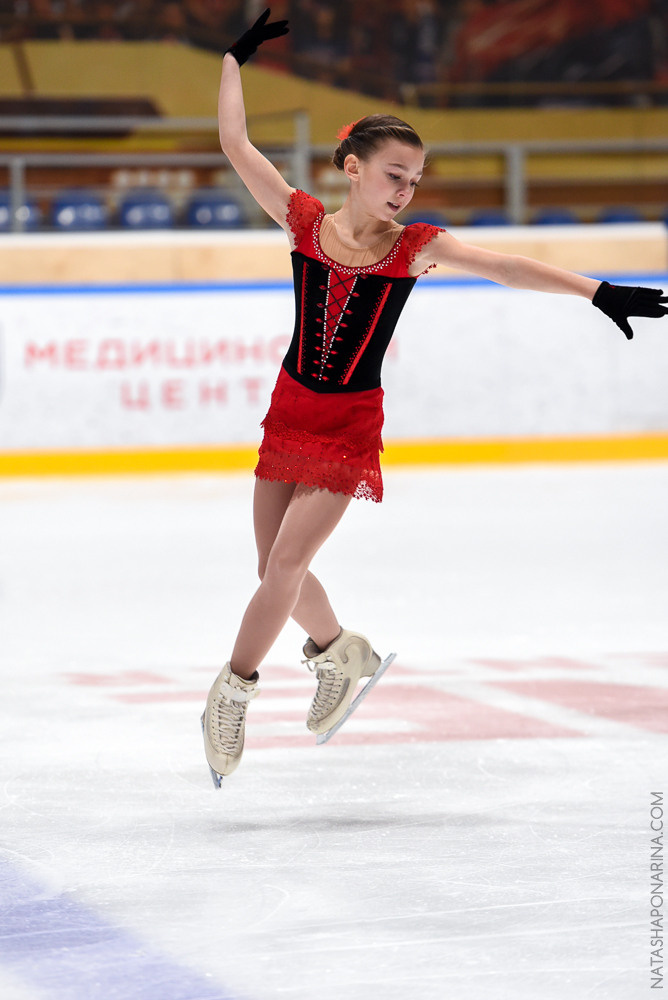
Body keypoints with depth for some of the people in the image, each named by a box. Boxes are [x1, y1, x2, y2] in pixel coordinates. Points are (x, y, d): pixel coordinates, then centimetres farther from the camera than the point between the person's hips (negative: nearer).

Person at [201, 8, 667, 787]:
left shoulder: (417, 247, -6)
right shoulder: (303, 221, -3)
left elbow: (504, 267, -12)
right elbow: (236, 146, -2)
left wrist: (597, 291, -19)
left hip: (352, 424, -3)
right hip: (291, 410, 3)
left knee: (285, 563, -12)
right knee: (277, 571, 7)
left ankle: (232, 690, 1)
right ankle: (341, 654, 34)